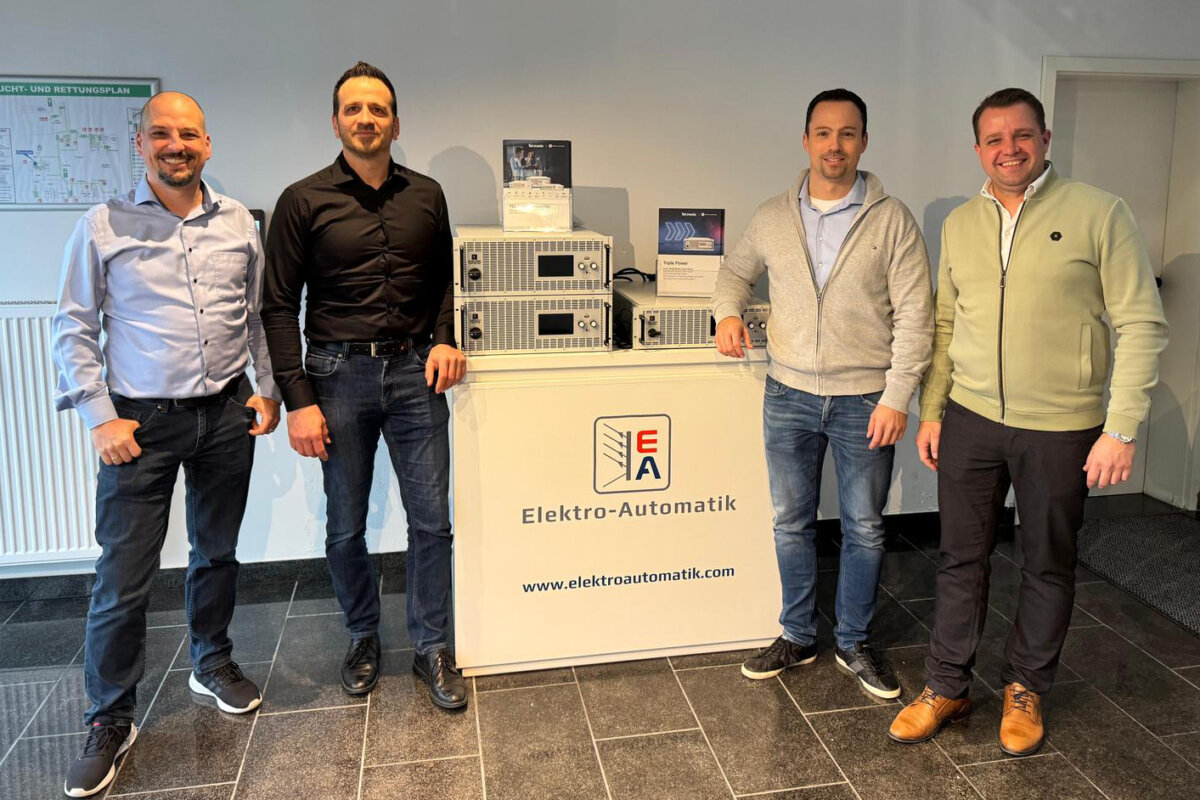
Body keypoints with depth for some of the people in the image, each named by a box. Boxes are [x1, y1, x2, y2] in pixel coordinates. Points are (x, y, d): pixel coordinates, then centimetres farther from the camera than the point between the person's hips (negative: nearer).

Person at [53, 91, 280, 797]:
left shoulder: (238, 222, 6)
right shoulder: (104, 225, -2)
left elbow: (261, 314, 13)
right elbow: (75, 328, -1)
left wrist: (269, 391, 6)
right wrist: (100, 416, -8)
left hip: (227, 415, 3)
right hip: (141, 422, -3)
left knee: (217, 553, 16)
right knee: (124, 577, -1)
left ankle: (213, 664, 37)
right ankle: (110, 720, 15)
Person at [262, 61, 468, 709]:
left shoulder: (425, 195, 7)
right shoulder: (304, 201, -2)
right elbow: (279, 307, -3)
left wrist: (445, 338, -2)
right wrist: (297, 399, -9)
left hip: (414, 371, 2)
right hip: (339, 375, -2)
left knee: (431, 520, 4)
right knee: (345, 528, 9)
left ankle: (432, 648, 21)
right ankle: (363, 637, 31)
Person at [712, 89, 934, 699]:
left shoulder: (891, 220, -5)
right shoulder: (772, 218, 3)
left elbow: (914, 316, -7)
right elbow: (737, 269, 20)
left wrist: (896, 398, -13)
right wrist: (728, 311, -2)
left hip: (865, 401, -2)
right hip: (789, 396, 3)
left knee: (864, 529, 10)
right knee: (792, 523, 12)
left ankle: (853, 643, 28)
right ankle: (797, 637, 30)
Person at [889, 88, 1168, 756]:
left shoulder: (1099, 213, -8)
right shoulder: (960, 225, 7)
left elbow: (1143, 326, -8)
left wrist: (1121, 430, -13)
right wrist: (931, 411, 10)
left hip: (1060, 429, -3)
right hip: (970, 420, 3)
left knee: (1049, 565, 12)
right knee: (963, 558, 11)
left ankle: (1027, 688, 32)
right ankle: (948, 687, 26)